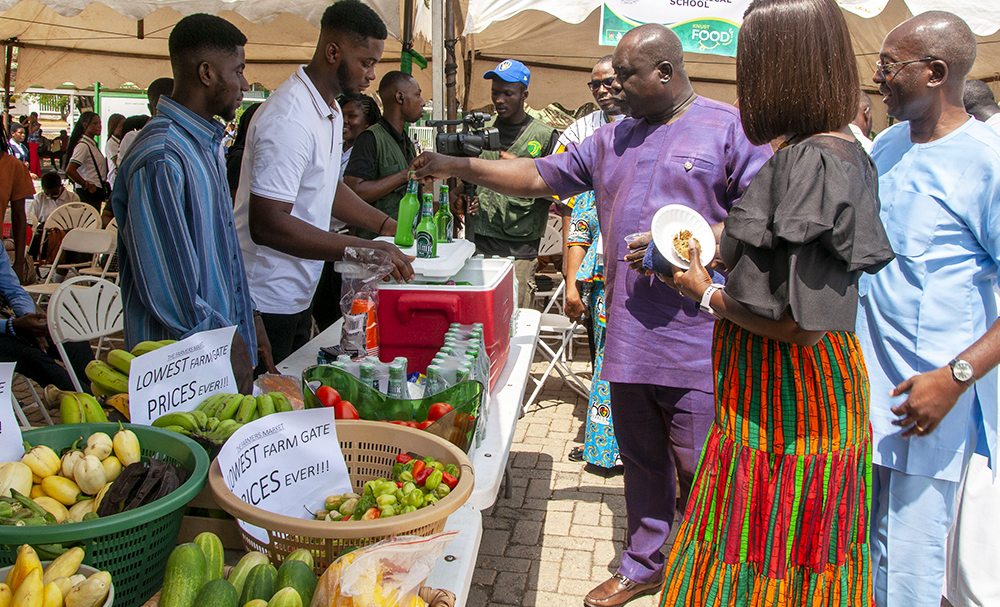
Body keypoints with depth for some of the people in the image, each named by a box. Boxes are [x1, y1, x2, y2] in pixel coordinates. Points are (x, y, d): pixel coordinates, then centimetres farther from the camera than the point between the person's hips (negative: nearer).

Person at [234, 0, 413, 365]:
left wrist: (387, 226, 9)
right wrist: (363, 250, -32)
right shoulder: (289, 119, -23)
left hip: (299, 294, 10)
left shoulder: (331, 110, 10)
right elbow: (267, 225, -30)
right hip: (267, 303, -9)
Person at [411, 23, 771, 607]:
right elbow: (539, 176, 18)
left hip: (696, 336, -5)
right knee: (641, 461, 16)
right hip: (628, 334, 6)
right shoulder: (613, 139, 17)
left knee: (698, 469, 2)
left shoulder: (730, 129, -1)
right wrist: (460, 165, 10)